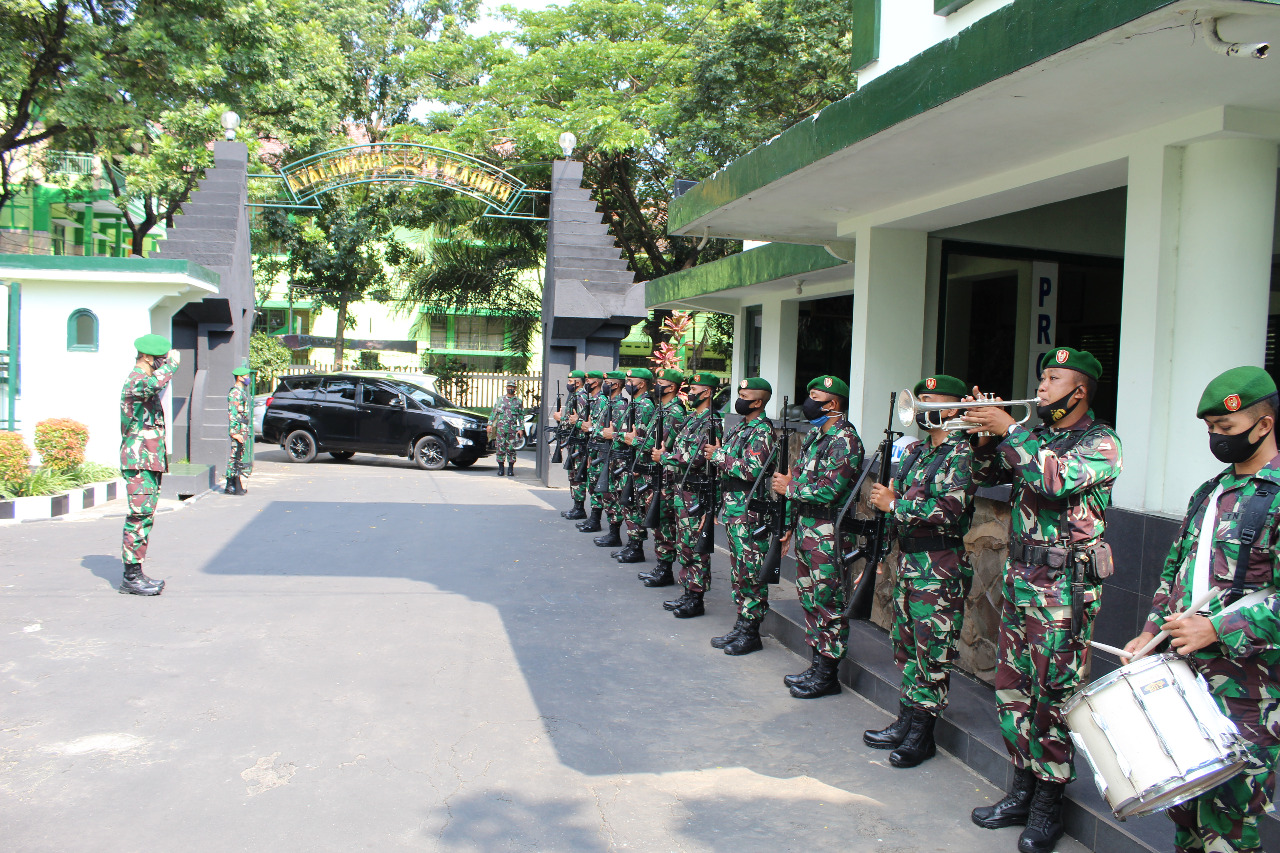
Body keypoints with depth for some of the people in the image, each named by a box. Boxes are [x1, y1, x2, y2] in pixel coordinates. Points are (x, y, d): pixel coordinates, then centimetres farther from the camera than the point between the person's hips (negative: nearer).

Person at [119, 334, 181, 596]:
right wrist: (172, 363, -23)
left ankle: (134, 574, 15)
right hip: (139, 461, -10)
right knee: (140, 517, -10)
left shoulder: (145, 382, 21)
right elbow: (154, 384, -36)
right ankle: (131, 577, -7)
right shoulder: (135, 380, -12)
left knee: (145, 517, 10)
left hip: (150, 461, 10)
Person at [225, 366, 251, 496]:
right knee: (235, 457, -7)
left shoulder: (242, 391, 18)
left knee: (238, 457, 11)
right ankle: (237, 487, -6)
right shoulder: (235, 393, -13)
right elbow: (232, 414, -18)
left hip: (243, 429, 10)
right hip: (238, 429, -10)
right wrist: (235, 432, -22)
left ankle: (230, 486, 15)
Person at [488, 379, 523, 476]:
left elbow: (521, 416, 9)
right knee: (500, 448, 0)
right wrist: (490, 424, 2)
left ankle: (510, 469, 5)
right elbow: (493, 413, 11)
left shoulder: (518, 401, 9)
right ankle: (501, 469, 7)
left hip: (512, 428, -1)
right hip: (500, 427, 1)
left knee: (511, 449, -1)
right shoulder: (500, 399, 11)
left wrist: (521, 428, 1)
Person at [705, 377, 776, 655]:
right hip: (732, 507, 10)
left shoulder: (762, 432, -14)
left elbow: (752, 470, -25)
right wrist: (716, 456, 3)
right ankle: (741, 625, 22)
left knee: (751, 574, -3)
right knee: (738, 570, 14)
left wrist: (719, 456, -18)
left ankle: (751, 633, 4)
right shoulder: (740, 428, 15)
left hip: (750, 510, -10)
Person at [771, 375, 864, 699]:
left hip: (827, 535, -10)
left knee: (828, 603, -2)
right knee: (809, 598, 14)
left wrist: (789, 487, -12)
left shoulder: (844, 441, -15)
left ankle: (827, 675, 6)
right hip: (805, 529, 10)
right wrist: (791, 526, 17)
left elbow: (829, 490, -24)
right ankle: (817, 664, 25)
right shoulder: (815, 435, 15)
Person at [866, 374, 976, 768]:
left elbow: (948, 512, -23)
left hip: (939, 569, -9)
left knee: (932, 653, -1)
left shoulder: (961, 454, -12)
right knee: (907, 646, 15)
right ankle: (905, 722, 26)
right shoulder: (917, 452, 14)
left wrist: (894, 504, -18)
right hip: (907, 561, 9)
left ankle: (922, 735, 8)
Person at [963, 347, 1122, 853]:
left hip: (1064, 588, -7)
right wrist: (985, 437, -1)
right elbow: (986, 476, 16)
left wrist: (1009, 429, -22)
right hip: (1019, 579, 7)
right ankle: (1022, 790, 25)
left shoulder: (1100, 442, -9)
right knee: (1012, 688, 12)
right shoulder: (1036, 437, 13)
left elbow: (1058, 478, -27)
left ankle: (1048, 804, 14)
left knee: (1053, 695, 0)